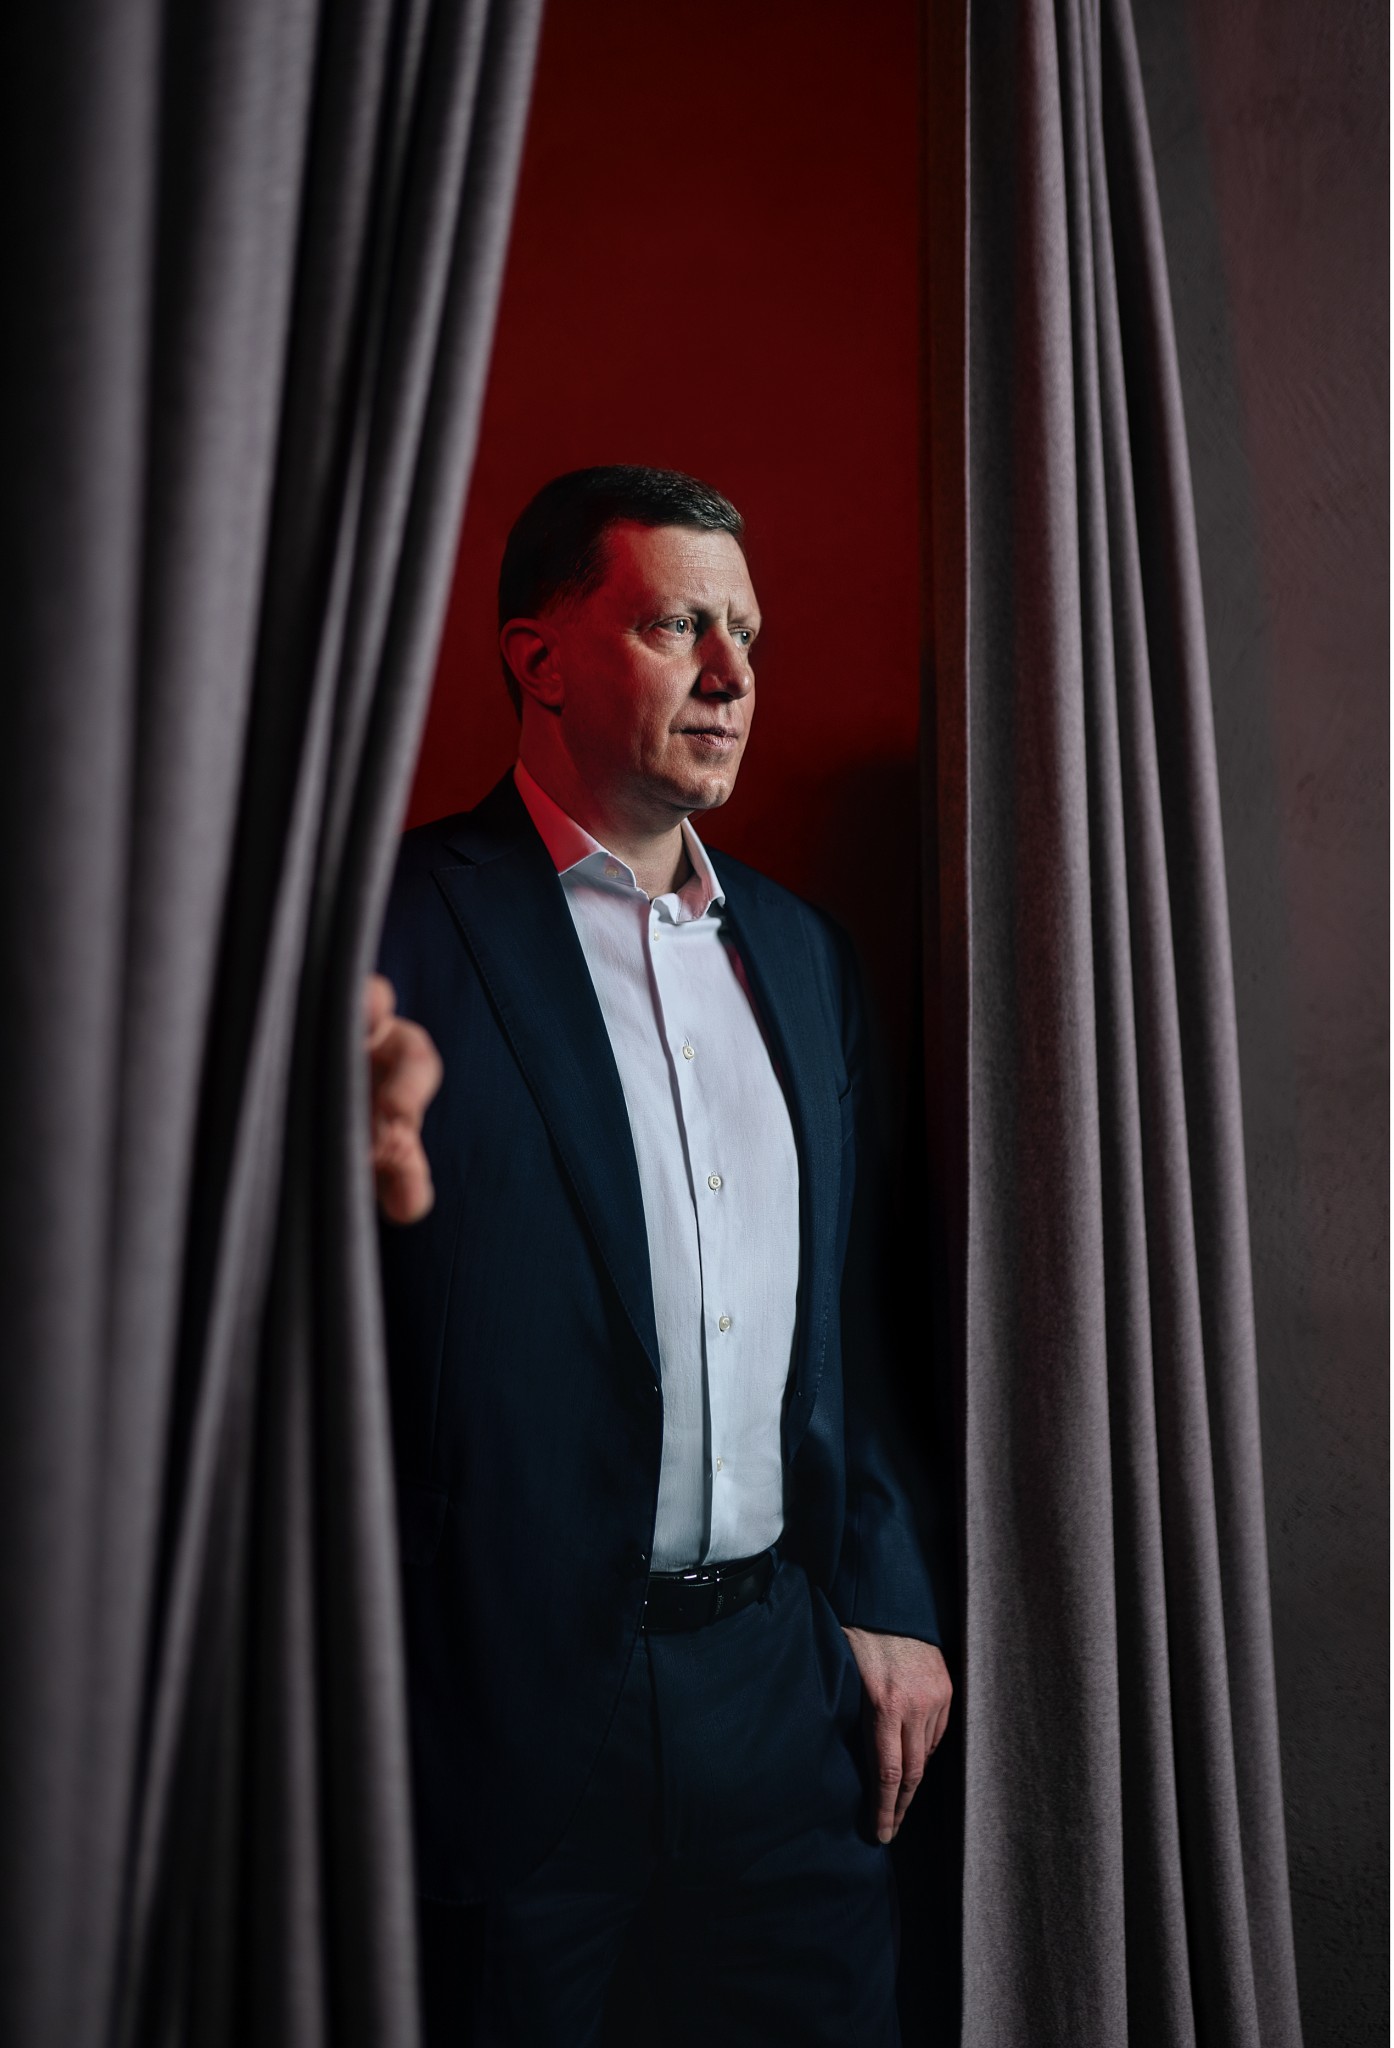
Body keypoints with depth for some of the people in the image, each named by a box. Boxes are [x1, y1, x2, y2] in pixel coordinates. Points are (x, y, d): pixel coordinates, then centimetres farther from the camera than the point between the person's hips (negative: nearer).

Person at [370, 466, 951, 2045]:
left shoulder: (799, 949, 10)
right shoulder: (396, 927, -9)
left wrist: (889, 1603, 10)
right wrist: (367, 1186, -35)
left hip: (785, 1678, 5)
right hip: (504, 1691, -5)